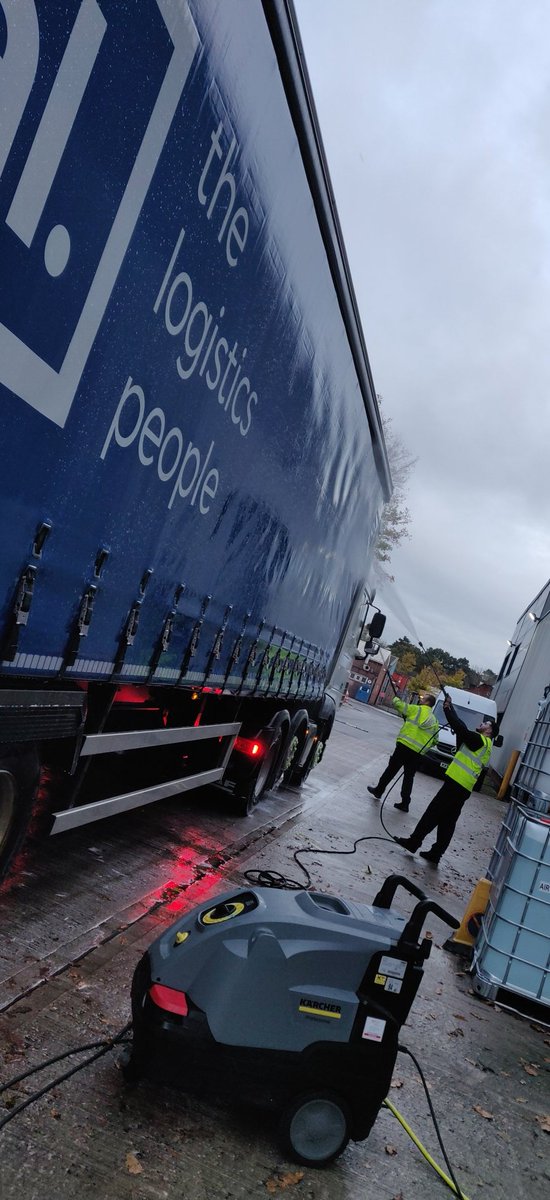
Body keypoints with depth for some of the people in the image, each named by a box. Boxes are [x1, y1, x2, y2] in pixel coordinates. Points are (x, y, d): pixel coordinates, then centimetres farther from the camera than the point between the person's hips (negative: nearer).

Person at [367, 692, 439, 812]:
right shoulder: (435, 722, 15)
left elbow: (397, 704, -1)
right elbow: (434, 740, 16)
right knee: (409, 777, 11)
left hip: (405, 746, -5)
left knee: (391, 769, 7)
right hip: (418, 752, 5)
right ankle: (405, 803, 10)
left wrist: (396, 698, 20)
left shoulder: (417, 710, -1)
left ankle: (378, 791, 17)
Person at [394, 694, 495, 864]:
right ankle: (435, 854, 14)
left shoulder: (481, 741, -4)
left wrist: (448, 709, -6)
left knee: (433, 813, -5)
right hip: (464, 788, 9)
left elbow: (462, 730, -15)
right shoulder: (483, 744, 22)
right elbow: (463, 730, 18)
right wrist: (450, 707, 14)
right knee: (447, 822, 10)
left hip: (455, 784, -9)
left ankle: (413, 842, -1)